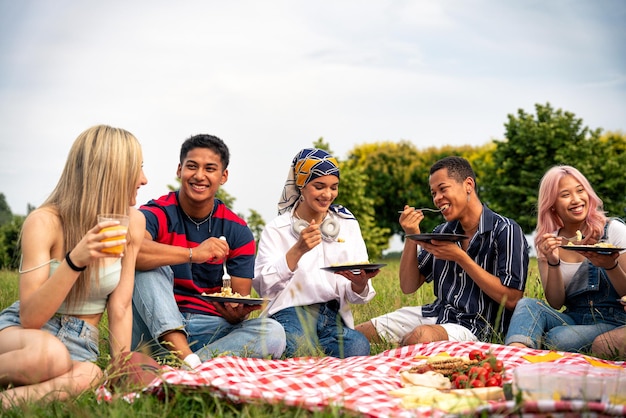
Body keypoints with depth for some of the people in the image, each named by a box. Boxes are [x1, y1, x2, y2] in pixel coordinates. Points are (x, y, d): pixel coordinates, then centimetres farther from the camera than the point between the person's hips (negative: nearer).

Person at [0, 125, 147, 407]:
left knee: (89, 376, -36)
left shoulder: (133, 222, -3)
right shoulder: (44, 222, -15)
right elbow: (29, 319, -19)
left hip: (82, 343, 3)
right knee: (50, 354, -41)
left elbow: (120, 308, -1)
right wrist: (75, 260, -33)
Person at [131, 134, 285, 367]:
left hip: (210, 327, 2)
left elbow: (241, 302, 2)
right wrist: (193, 254, -40)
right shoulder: (158, 214, -7)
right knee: (150, 264, -27)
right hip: (158, 325, -2)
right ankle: (186, 358, -41)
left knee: (273, 333, -24)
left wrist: (236, 313, -22)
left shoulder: (237, 231, 2)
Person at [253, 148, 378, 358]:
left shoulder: (348, 225, 15)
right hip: (291, 312, -3)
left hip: (334, 317, 4)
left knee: (359, 347, -30)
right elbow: (263, 286, -8)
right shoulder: (277, 229, 6)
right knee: (299, 349, -37)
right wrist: (297, 250, -19)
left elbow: (356, 296, 12)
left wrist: (361, 283, -13)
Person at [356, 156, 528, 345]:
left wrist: (460, 258, -18)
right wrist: (411, 237, -4)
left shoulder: (505, 231, -9)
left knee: (421, 336, -37)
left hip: (475, 326, -6)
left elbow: (511, 300, -16)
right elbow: (408, 287, 11)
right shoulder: (442, 232, 11)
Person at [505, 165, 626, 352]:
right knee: (527, 305, -27)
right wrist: (553, 262, -16)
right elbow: (556, 303, 1)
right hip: (574, 320, 3)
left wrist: (611, 266, -24)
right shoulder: (548, 243, 7)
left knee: (557, 338, -34)